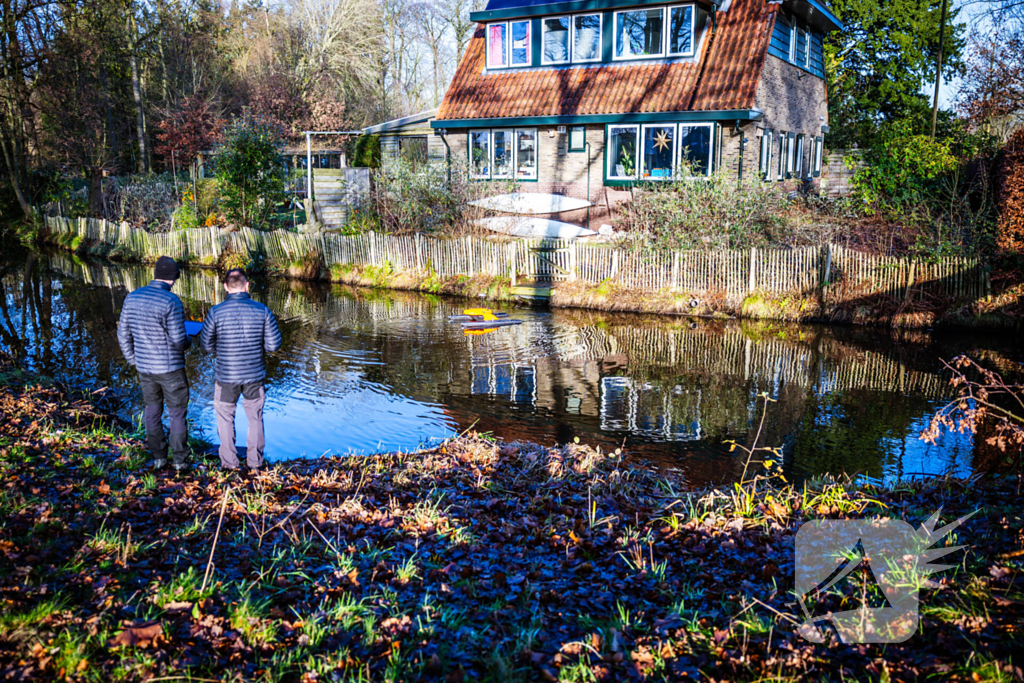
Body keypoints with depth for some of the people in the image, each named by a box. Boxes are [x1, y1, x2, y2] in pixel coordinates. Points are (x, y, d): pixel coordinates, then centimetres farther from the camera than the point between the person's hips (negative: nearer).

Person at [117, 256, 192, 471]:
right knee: (177, 412, 9)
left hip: (144, 367, 5)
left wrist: (133, 360, 15)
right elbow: (178, 339, -20)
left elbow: (123, 334, 5)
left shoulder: (132, 297, -1)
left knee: (153, 411, 18)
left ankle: (159, 458, 21)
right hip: (170, 367, -5)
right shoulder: (171, 302, -20)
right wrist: (188, 342, 3)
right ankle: (180, 459, 14)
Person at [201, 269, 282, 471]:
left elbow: (207, 344, -4)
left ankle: (229, 461, 22)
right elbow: (274, 344, -6)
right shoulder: (262, 310, -9)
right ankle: (255, 460, 24)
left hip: (226, 377, -1)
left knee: (225, 418, 17)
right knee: (255, 418, 18)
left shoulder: (216, 312, -13)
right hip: (255, 375, 1)